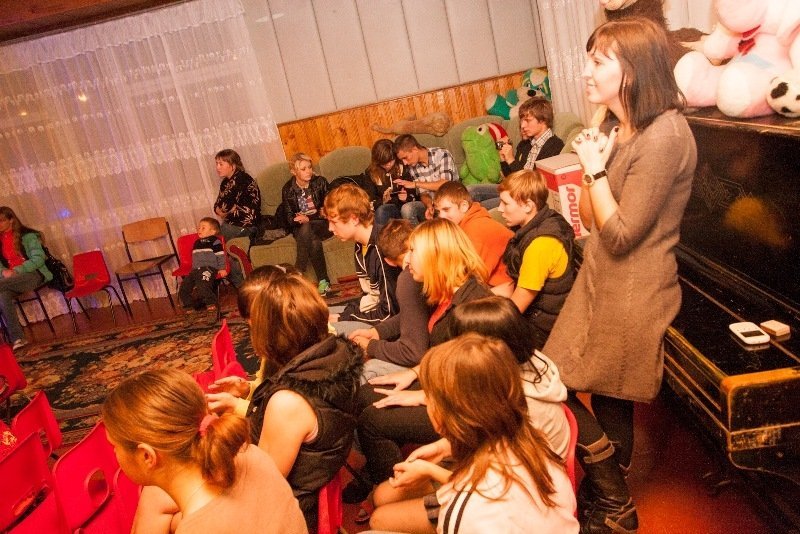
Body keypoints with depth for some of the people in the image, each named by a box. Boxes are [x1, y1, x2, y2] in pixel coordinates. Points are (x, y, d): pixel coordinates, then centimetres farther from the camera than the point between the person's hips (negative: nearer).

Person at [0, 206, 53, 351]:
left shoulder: (27, 236, 1)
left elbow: (38, 259, -8)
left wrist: (16, 271, -16)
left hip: (33, 274, -5)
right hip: (12, 280, 5)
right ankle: (16, 339, -35)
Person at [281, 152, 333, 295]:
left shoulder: (320, 182, 0)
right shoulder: (287, 189, 3)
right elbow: (289, 218, 2)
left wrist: (307, 218, -19)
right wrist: (299, 219, -22)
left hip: (322, 225, -1)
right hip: (300, 228, 1)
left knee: (306, 229, -35)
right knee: (314, 242, -34)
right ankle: (323, 281, -29)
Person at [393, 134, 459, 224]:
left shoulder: (442, 155, -12)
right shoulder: (413, 168, 2)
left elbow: (445, 184, -22)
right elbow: (423, 194, 1)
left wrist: (415, 184, -20)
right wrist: (429, 206, -23)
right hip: (432, 204, 4)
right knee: (406, 209, -24)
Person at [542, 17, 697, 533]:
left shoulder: (663, 136, -22)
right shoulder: (616, 126, 7)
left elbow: (620, 235, -21)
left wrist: (596, 168, -14)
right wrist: (591, 165, -2)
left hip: (631, 296, -8)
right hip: (600, 282, 9)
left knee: (611, 401, 6)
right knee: (607, 400, 18)